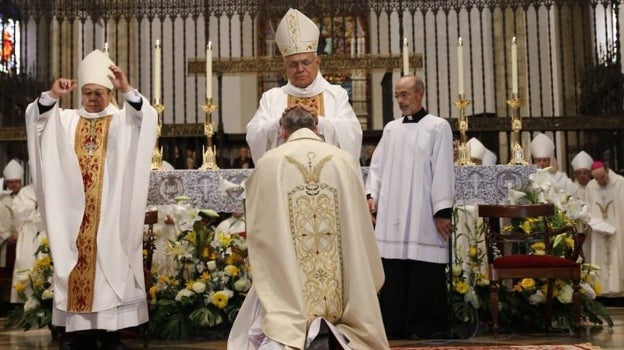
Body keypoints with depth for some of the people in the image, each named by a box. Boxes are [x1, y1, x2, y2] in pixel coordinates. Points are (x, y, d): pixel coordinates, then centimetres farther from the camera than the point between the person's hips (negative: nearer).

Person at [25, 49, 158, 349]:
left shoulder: (123, 120, 5)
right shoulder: (66, 120, 12)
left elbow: (147, 117, -12)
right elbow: (35, 119, 0)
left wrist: (127, 90, -28)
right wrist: (53, 95, -19)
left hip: (110, 212, -2)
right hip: (75, 213, 2)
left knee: (110, 261, -6)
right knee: (77, 263, 1)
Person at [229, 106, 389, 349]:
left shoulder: (269, 162, 0)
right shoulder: (345, 160, 4)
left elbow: (257, 226, 5)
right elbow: (360, 227, 8)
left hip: (286, 273, -2)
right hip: (341, 275, 2)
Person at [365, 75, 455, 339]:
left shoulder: (438, 127, 1)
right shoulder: (391, 128, 16)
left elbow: (443, 171, -4)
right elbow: (377, 166, 15)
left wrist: (442, 210, -10)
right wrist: (372, 195, 0)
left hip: (423, 215, -4)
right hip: (392, 214, 4)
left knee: (424, 275, -2)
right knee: (393, 272, 4)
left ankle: (424, 326, 8)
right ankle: (393, 325, 12)